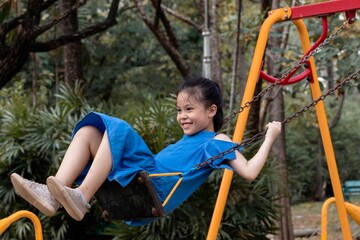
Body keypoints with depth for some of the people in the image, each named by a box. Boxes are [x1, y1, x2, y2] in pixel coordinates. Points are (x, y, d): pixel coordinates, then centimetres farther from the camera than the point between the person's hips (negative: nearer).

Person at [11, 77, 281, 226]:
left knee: (117, 129, -24)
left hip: (155, 190, -9)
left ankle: (82, 199, -30)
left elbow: (249, 171, -2)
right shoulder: (188, 141, 35)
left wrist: (269, 137, 2)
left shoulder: (217, 142, 11)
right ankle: (54, 195, -20)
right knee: (90, 129, 2)